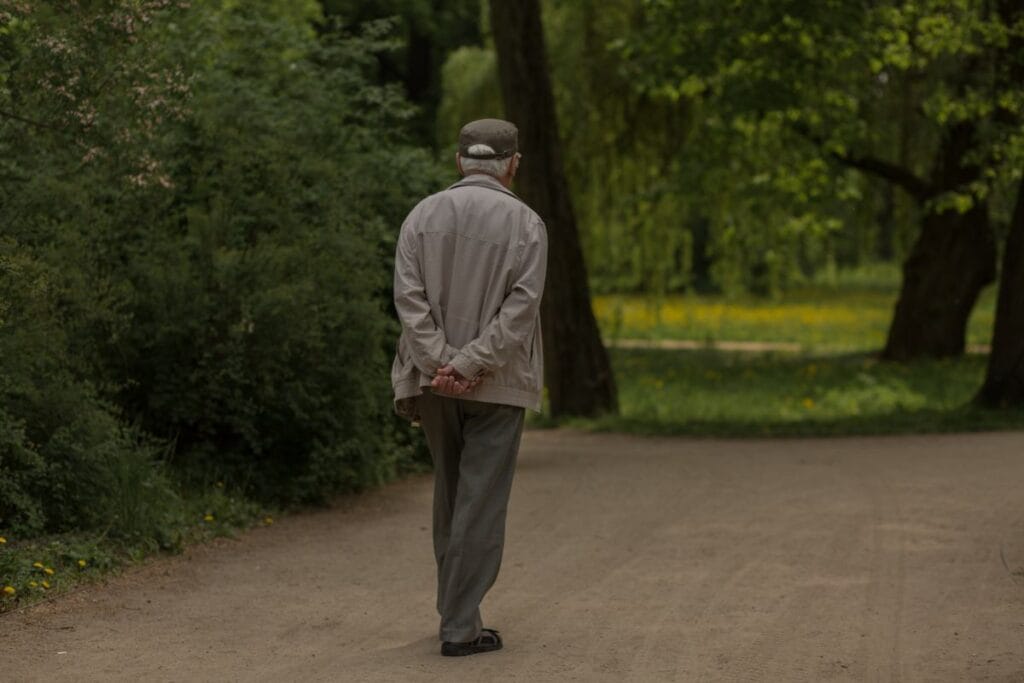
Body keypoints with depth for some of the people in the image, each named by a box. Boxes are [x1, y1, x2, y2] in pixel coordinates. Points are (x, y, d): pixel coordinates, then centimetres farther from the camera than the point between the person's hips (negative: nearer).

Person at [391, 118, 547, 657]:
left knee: (450, 495, 18)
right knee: (480, 505, 0)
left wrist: (440, 363, -12)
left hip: (435, 378, 3)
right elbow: (520, 307, -15)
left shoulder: (423, 216, 3)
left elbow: (407, 296, -6)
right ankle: (460, 626, -2)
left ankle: (457, 607, 22)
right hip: (495, 385, -3)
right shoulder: (526, 224, -4)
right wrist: (470, 365, -16)